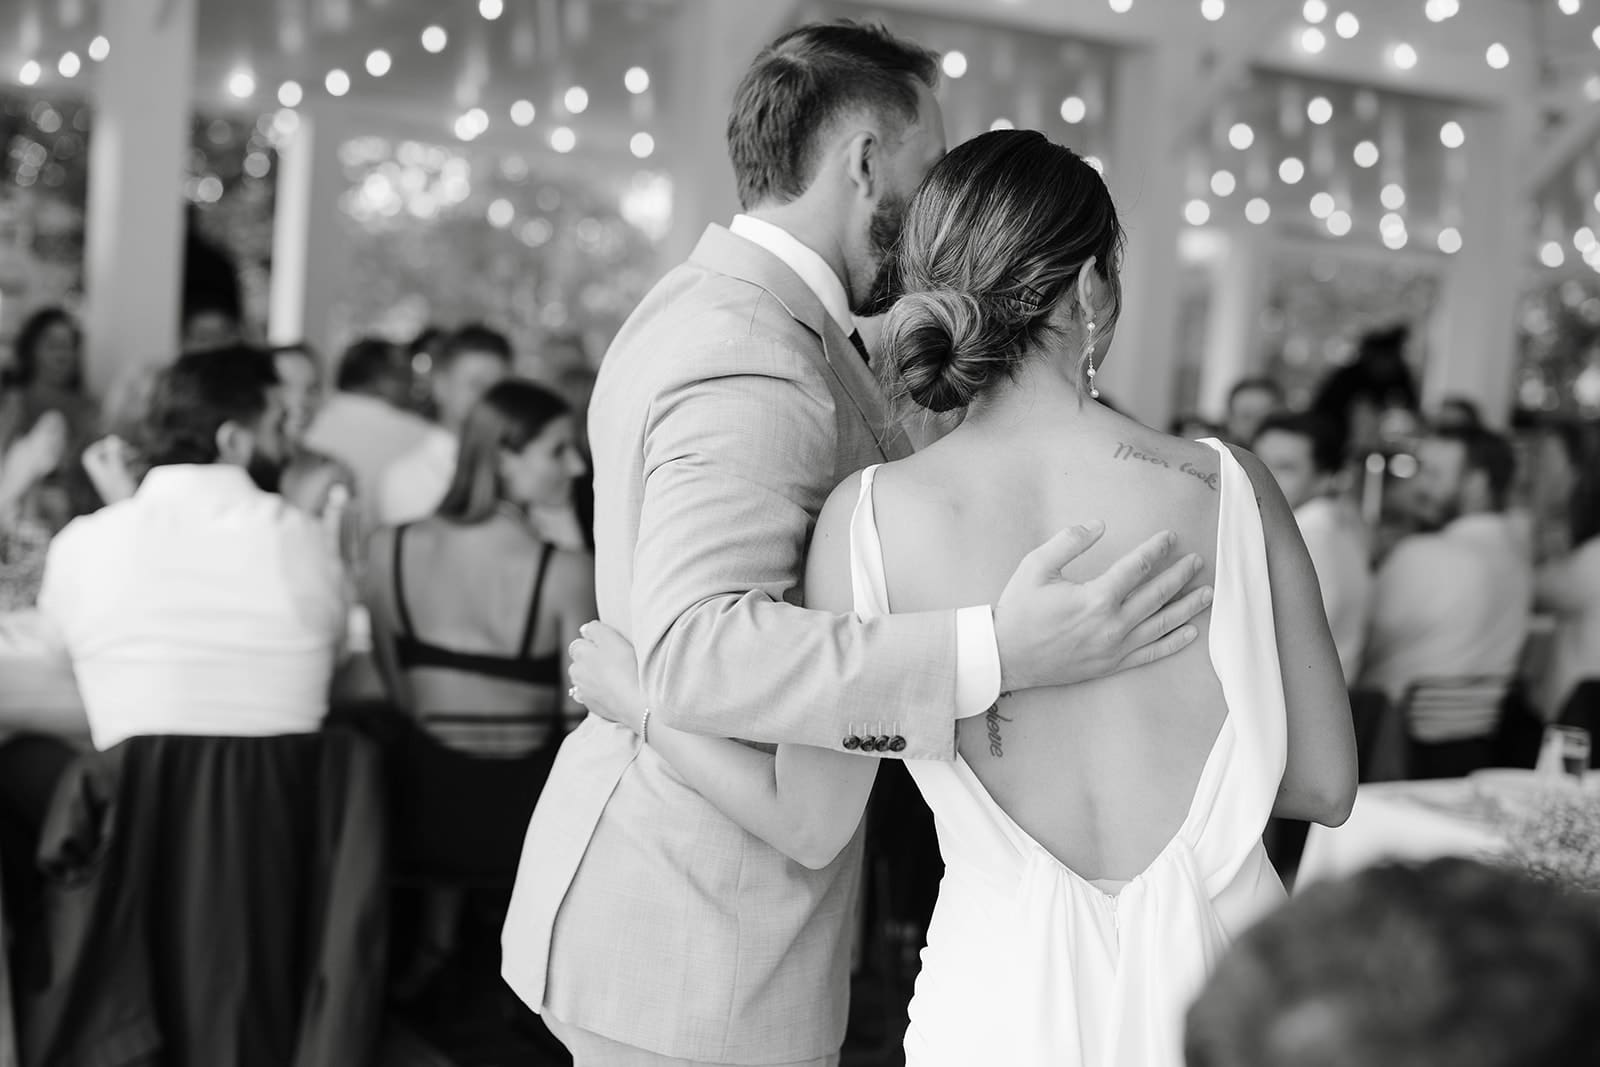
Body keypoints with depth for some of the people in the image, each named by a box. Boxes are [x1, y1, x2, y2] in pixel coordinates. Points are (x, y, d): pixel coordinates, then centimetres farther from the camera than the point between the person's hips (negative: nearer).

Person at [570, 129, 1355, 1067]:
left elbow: (812, 826, -3)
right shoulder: (1232, 487, -9)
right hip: (1226, 988, 1)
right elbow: (1326, 786, -1)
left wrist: (639, 705, 11)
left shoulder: (871, 515, -11)